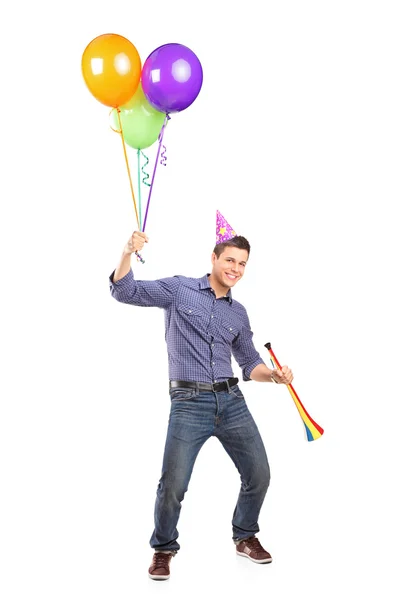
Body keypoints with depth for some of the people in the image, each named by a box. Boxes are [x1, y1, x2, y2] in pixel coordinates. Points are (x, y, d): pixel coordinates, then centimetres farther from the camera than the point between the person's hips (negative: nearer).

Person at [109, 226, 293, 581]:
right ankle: (163, 549, 18)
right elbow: (125, 292, -1)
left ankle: (245, 537, 32)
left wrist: (275, 375, -1)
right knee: (173, 485, -9)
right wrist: (129, 253, -18)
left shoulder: (238, 313, 16)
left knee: (259, 475, 5)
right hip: (189, 404, -4)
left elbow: (249, 363, 19)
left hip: (232, 402, 5)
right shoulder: (179, 289, 4)